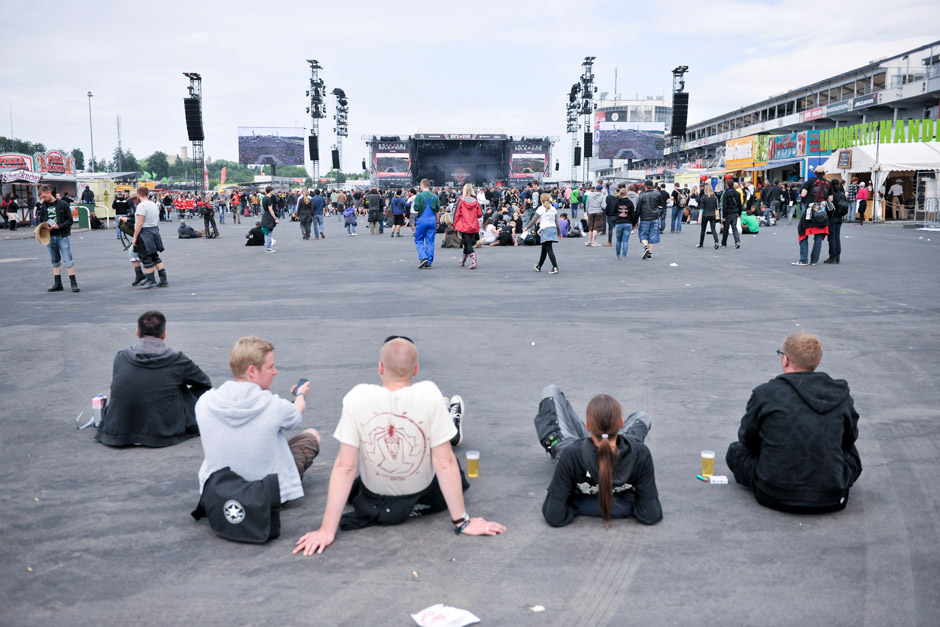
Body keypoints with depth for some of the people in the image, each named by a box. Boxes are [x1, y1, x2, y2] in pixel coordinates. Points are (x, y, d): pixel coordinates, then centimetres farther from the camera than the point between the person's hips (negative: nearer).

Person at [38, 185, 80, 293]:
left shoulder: (62, 204, -5)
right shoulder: (44, 206, 9)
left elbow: (70, 220, -6)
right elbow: (41, 220, 18)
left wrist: (59, 226, -19)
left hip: (62, 236, -5)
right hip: (50, 237, 5)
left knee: (68, 260, -7)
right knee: (55, 261, 11)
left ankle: (74, 283, -3)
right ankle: (57, 284, 16)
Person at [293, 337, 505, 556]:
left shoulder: (357, 398, -22)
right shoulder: (429, 394, -25)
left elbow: (344, 467, -21)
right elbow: (445, 464, -22)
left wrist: (327, 530, -16)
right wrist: (462, 522, -13)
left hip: (374, 503, 1)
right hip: (424, 497, -1)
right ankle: (452, 431, 56)